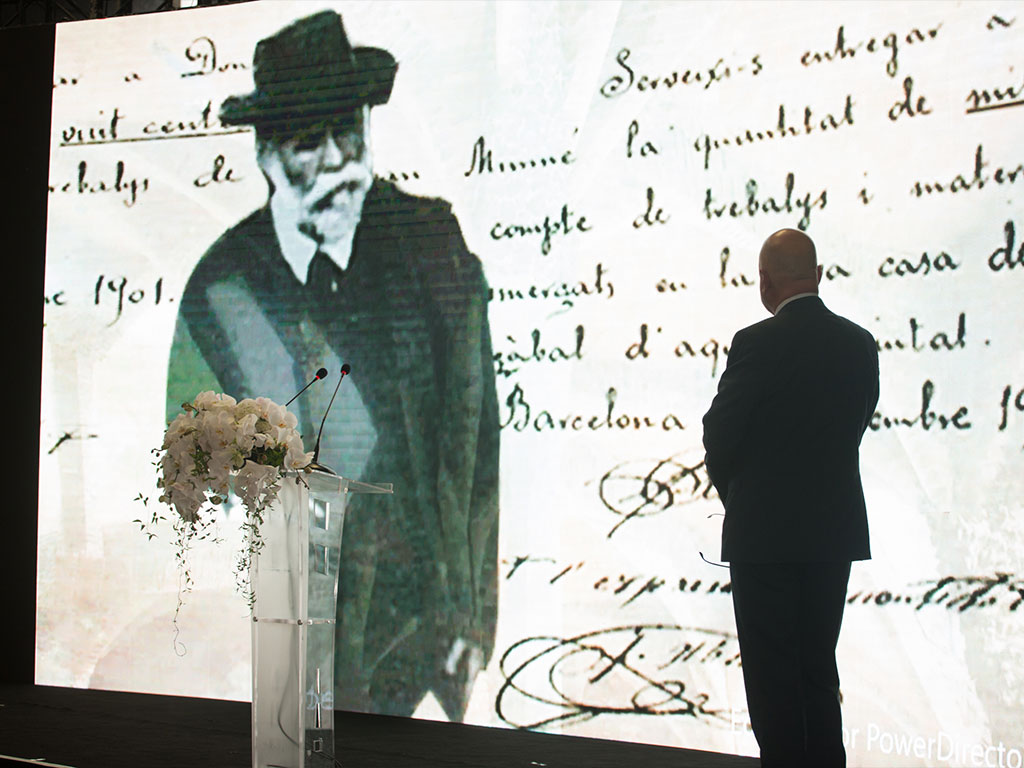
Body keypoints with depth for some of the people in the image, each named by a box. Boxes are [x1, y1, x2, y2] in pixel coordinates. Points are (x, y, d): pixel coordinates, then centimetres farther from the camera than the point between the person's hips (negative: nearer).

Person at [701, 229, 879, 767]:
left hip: (766, 533, -6)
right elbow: (857, 425, 10)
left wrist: (733, 495, 10)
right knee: (818, 668, 15)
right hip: (836, 532, 6)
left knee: (772, 671, 2)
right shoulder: (859, 343, 3)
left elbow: (720, 435, -9)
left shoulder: (757, 343, -14)